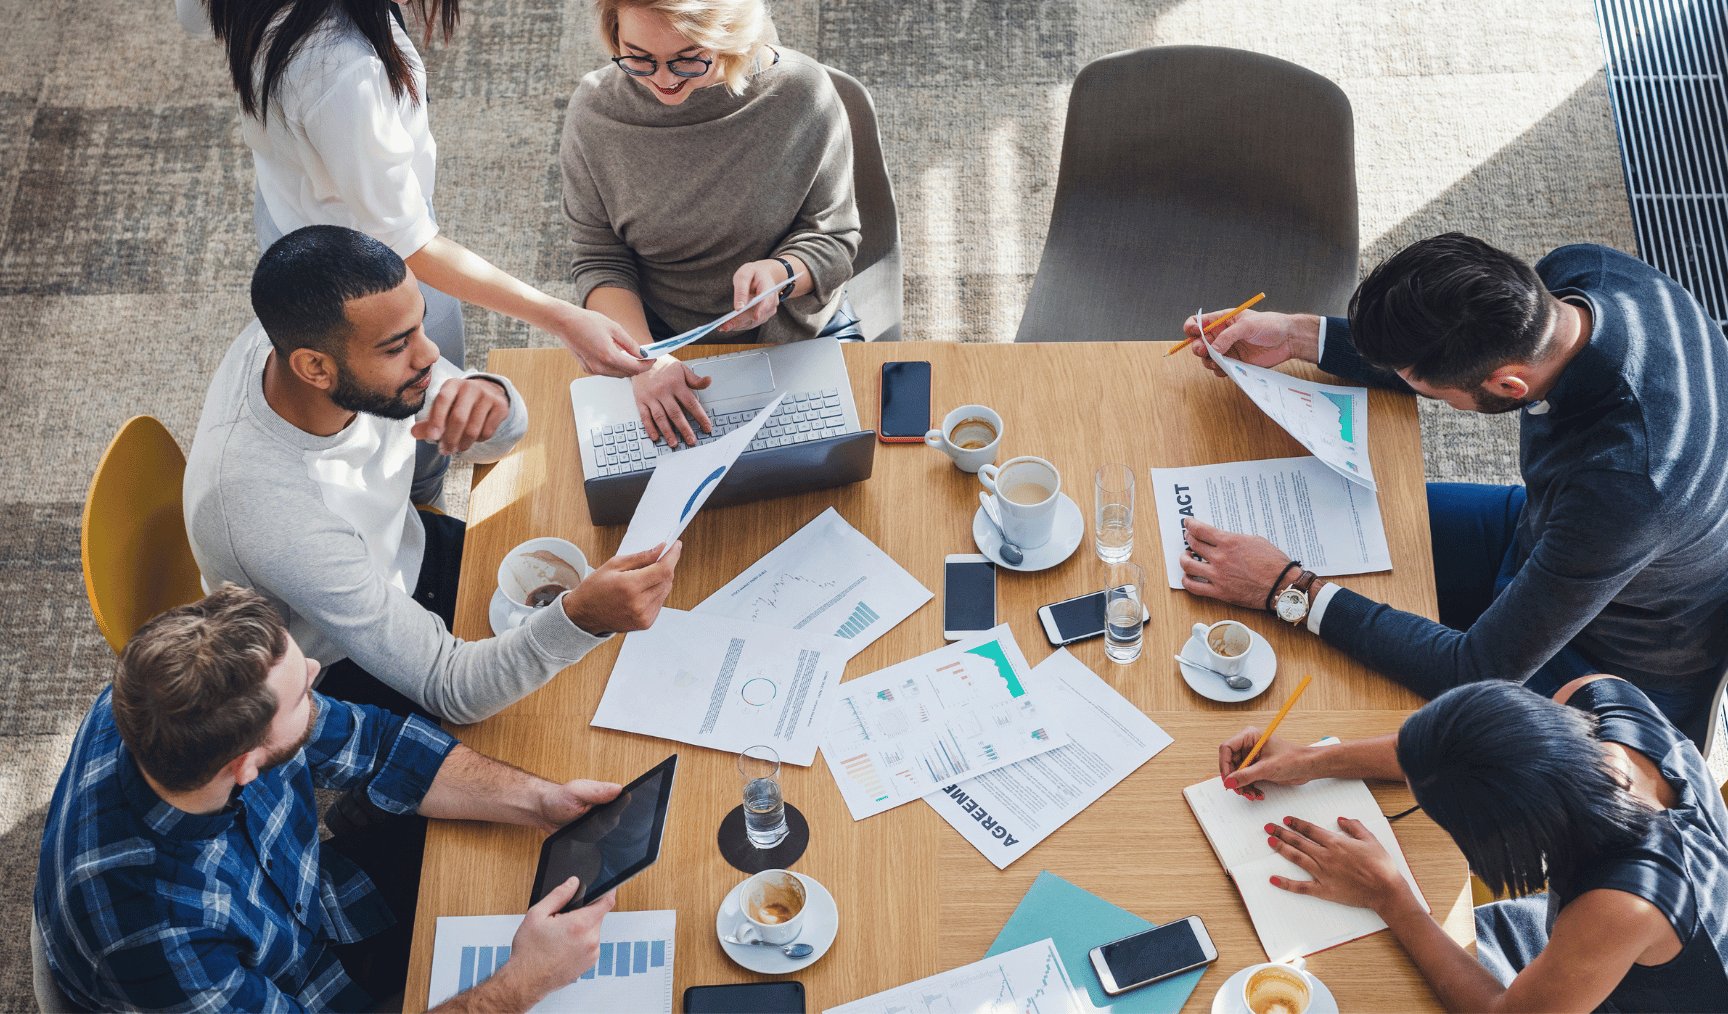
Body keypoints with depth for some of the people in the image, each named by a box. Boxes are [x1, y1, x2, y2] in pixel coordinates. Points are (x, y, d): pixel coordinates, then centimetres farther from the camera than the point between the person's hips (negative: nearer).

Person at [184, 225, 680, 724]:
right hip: (348, 670, -6)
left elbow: (494, 441, -7)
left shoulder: (308, 331, -23)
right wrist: (581, 618, -50)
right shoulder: (276, 521, -41)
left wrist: (491, 400, -33)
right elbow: (448, 688, -33)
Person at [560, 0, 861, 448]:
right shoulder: (595, 109, -11)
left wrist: (779, 274, -30)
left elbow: (832, 236, -6)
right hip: (656, 334, 2)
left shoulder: (801, 92, -16)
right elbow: (598, 260, -5)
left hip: (795, 326, -1)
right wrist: (643, 357, -23)